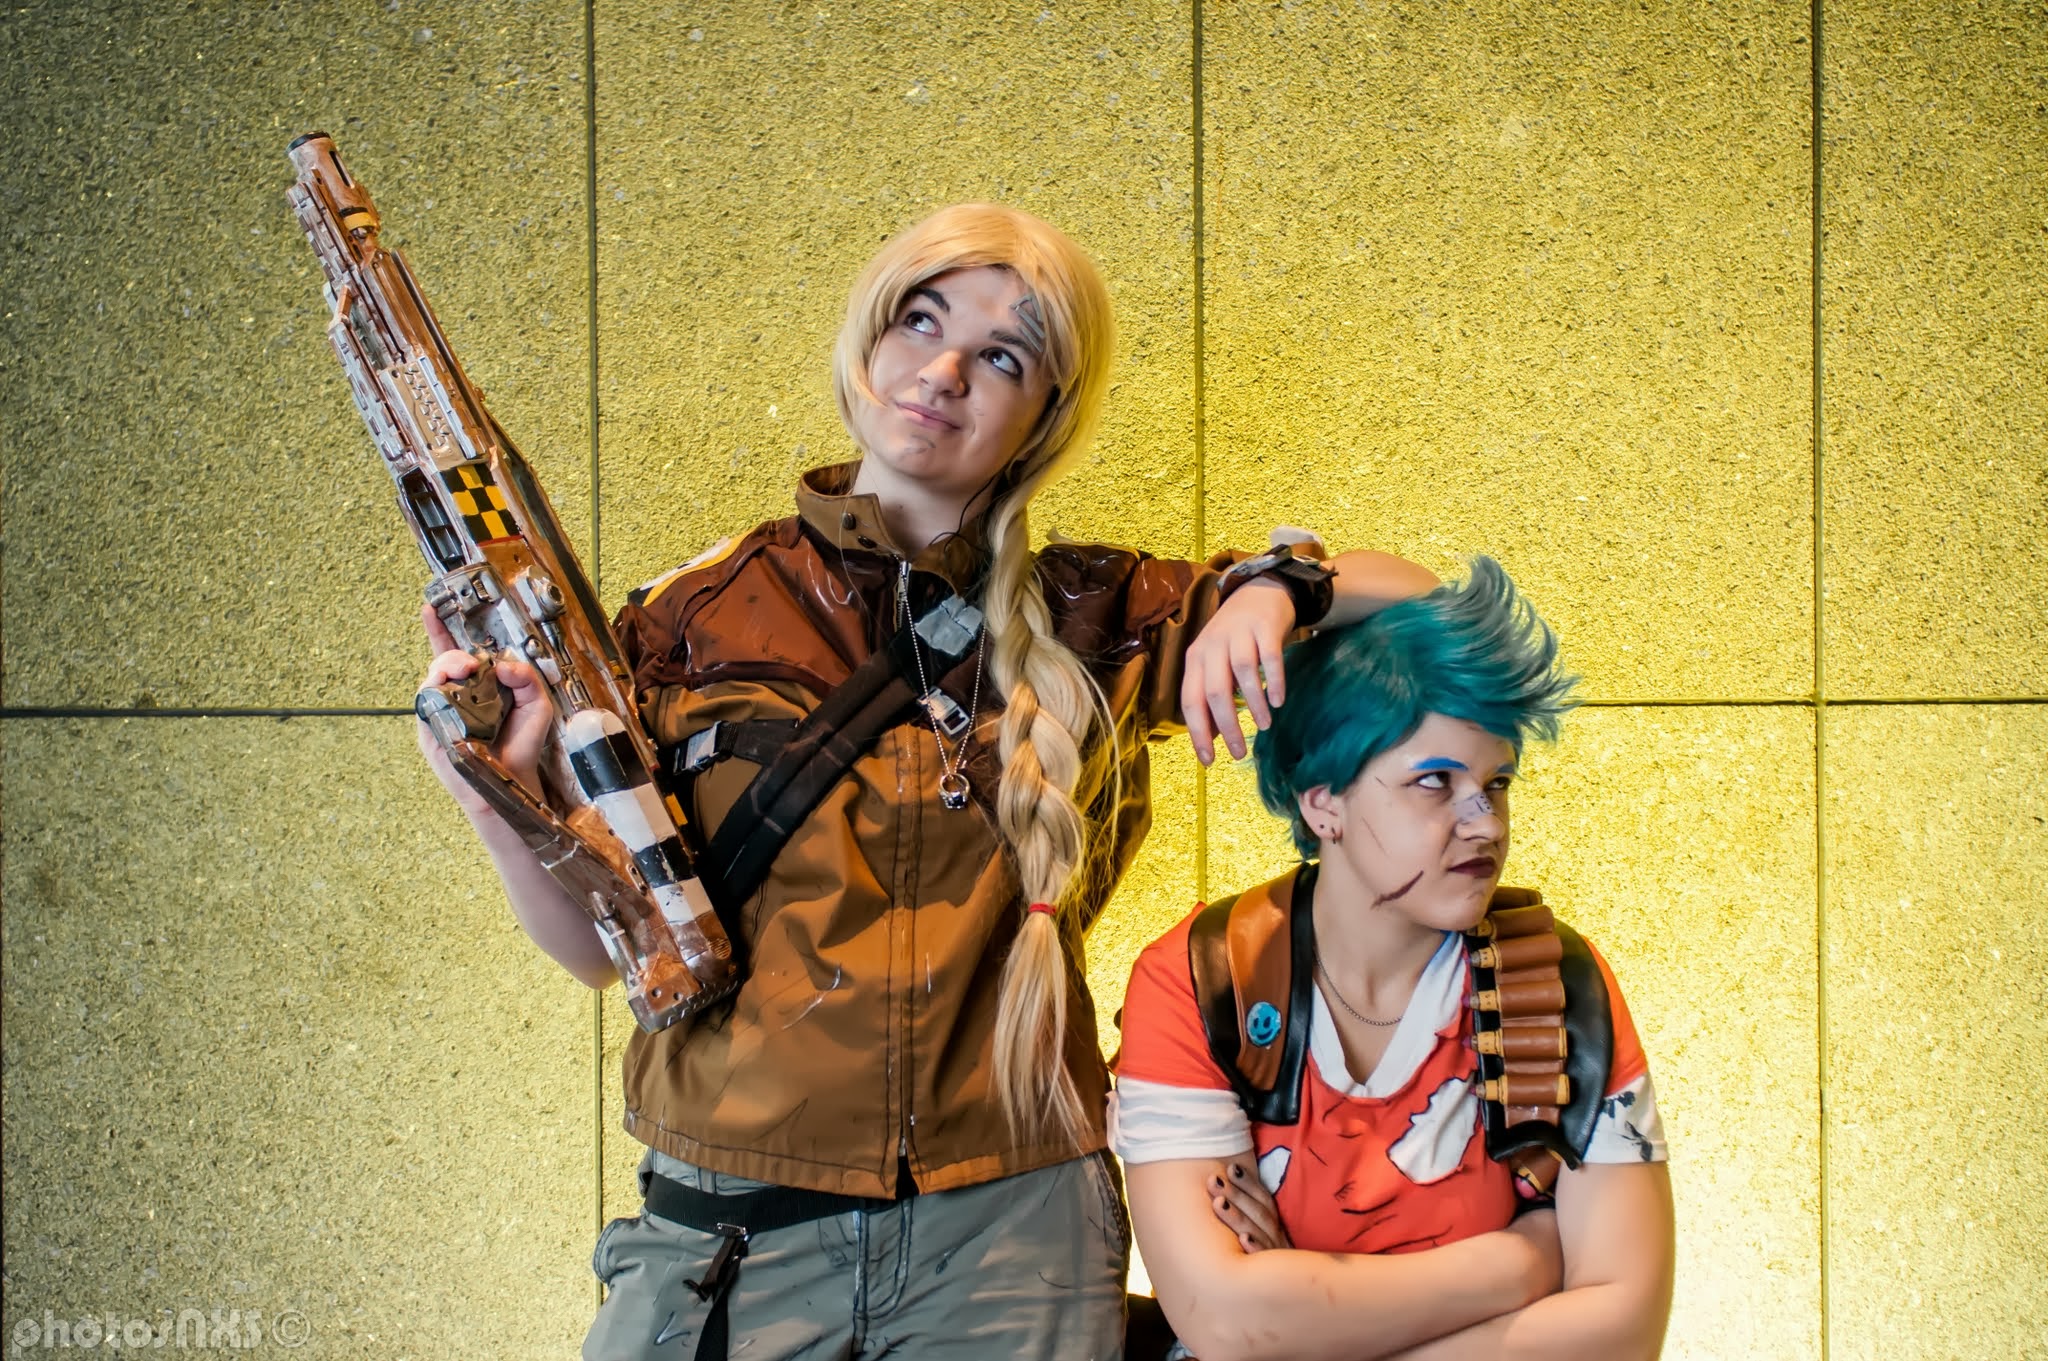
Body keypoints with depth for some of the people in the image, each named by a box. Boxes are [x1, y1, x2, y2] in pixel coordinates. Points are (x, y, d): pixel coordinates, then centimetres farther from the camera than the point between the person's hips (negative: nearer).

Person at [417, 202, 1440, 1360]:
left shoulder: (1092, 621, 3)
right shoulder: (696, 620, 1)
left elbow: (1414, 601, 6)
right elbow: (609, 948, 3)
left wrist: (1271, 588, -14)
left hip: (1010, 1236, 1)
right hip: (734, 1236, 0)